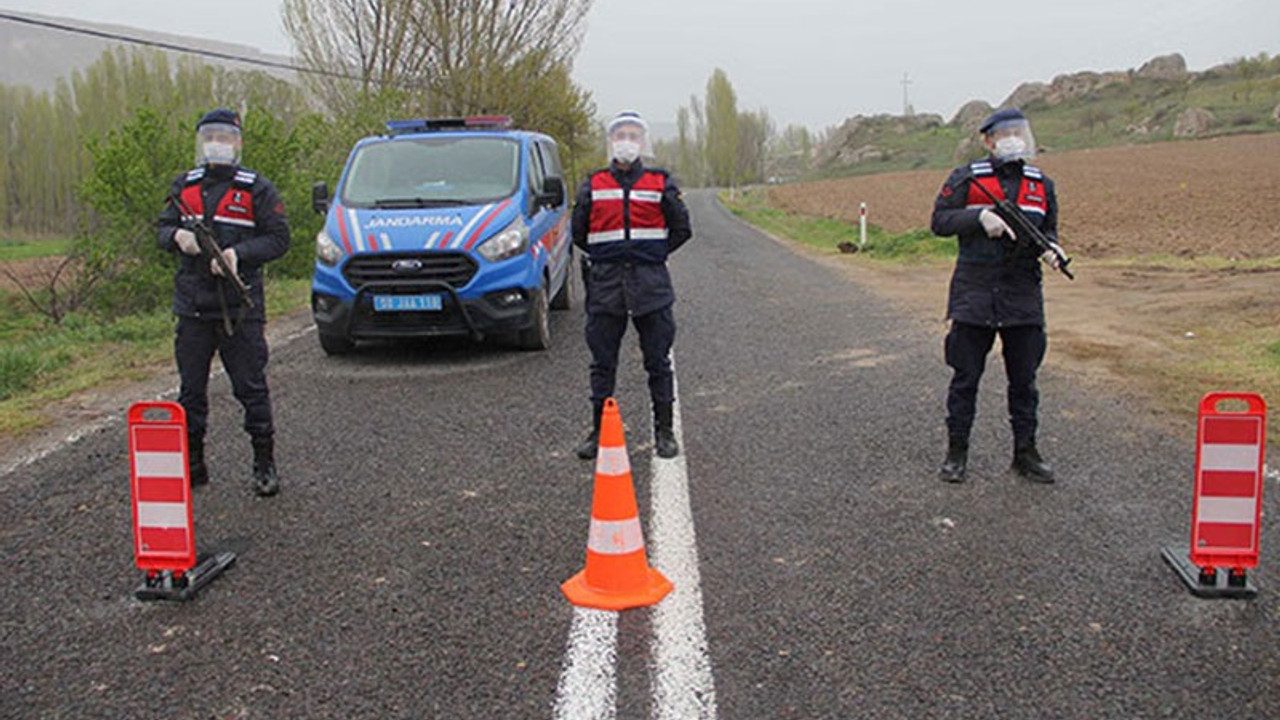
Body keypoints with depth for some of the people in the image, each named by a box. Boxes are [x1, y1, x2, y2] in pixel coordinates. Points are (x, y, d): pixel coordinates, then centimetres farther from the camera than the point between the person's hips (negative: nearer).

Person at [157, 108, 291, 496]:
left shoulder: (256, 189, -1)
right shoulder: (184, 186, 12)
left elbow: (279, 238, -4)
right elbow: (164, 228, 18)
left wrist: (239, 254, -18)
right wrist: (178, 236, -6)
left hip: (240, 307, -4)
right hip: (193, 306, 5)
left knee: (251, 388, -1)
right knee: (191, 389, 11)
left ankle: (265, 465, 9)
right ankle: (191, 463, 24)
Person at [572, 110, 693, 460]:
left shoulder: (660, 184, 4)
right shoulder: (593, 185, 7)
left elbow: (682, 229, 8)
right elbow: (578, 231, 14)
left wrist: (654, 255, 6)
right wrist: (603, 257, 10)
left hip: (651, 284, -1)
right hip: (605, 284, 1)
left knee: (658, 362, 4)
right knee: (603, 363, 6)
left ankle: (664, 431, 14)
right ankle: (600, 430, 16)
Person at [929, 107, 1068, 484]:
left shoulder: (1042, 185, 11)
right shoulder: (966, 178, 0)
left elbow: (1048, 229, 18)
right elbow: (940, 220, -5)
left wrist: (1049, 247, -4)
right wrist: (981, 216, -18)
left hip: (1023, 298, 3)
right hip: (973, 294, -3)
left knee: (1024, 379, 9)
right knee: (966, 376, 3)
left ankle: (1025, 452, 21)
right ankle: (956, 452, 15)